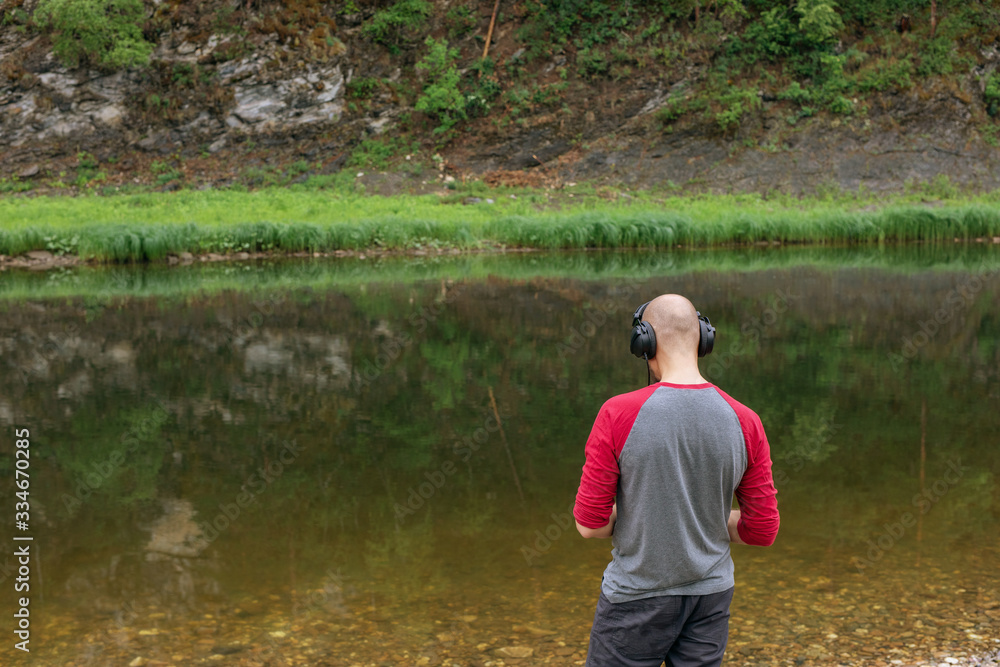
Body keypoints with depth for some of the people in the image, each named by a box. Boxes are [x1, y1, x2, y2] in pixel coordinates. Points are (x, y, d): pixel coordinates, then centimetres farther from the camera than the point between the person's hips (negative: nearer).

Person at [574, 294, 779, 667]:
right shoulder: (744, 422, -8)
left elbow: (590, 524, -13)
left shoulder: (618, 415, -18)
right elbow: (762, 529, -2)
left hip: (638, 599, -3)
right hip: (710, 598, 3)